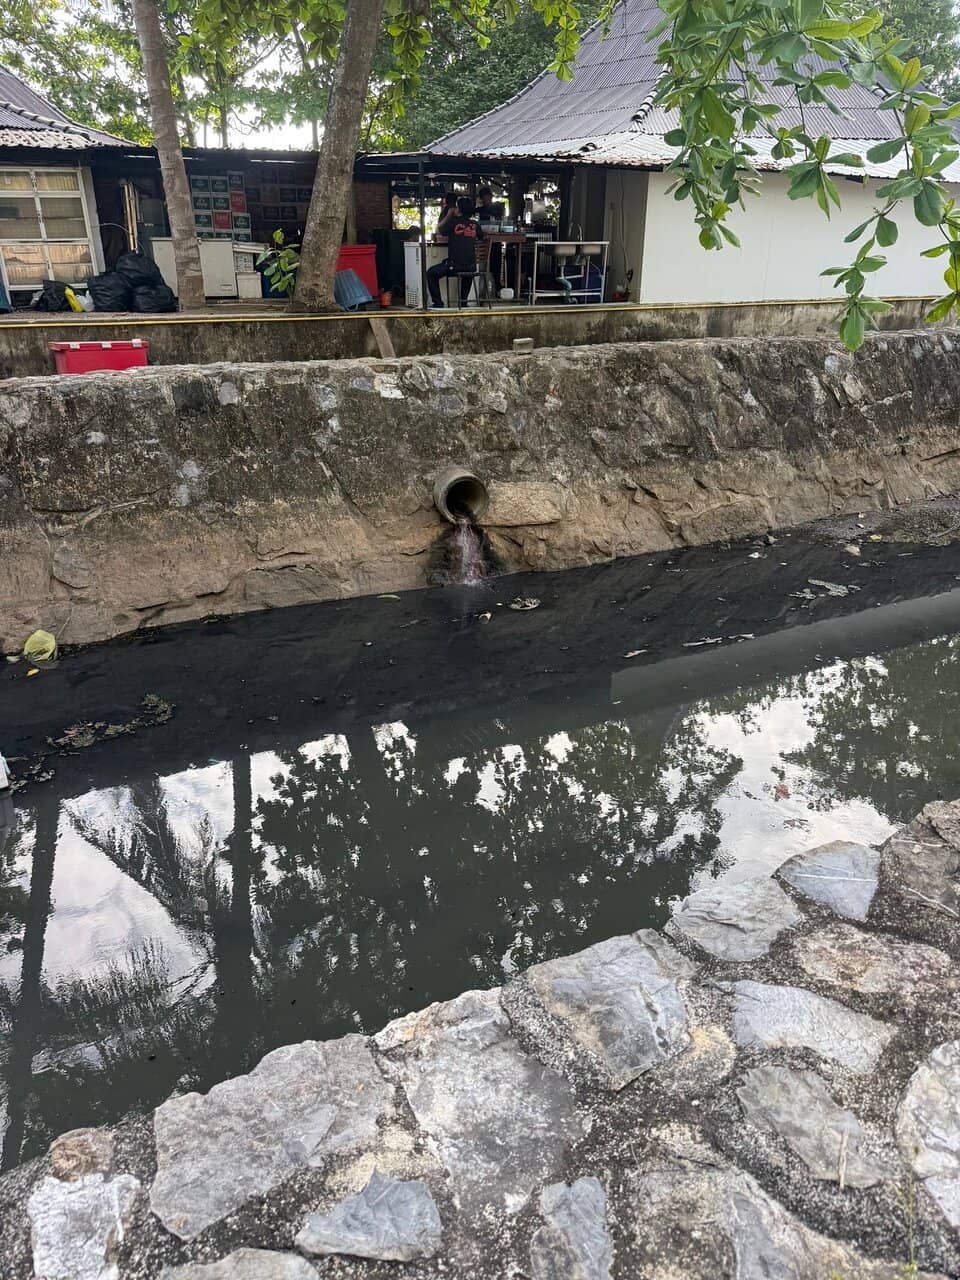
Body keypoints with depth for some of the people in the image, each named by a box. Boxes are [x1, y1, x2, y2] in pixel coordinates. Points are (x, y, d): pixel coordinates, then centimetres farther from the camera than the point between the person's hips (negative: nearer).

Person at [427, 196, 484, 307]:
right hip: (471, 267, 5)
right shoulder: (475, 225, 5)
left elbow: (438, 231, 11)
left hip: (454, 265, -5)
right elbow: (480, 237, 25)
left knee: (431, 274, 13)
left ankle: (438, 303, 5)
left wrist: (448, 215, 18)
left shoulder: (453, 222, -7)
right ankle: (463, 300, 36)